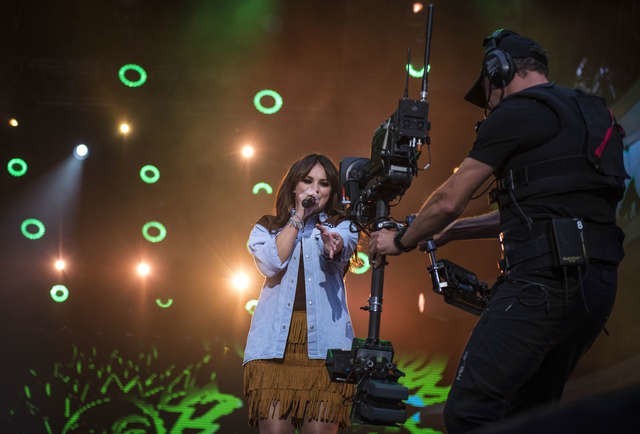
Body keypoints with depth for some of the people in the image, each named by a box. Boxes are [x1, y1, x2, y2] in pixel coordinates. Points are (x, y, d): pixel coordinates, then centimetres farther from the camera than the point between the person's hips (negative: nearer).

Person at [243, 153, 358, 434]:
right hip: (275, 341, 0)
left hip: (324, 341, 0)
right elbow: (271, 264, -3)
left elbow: (343, 250, -9)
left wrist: (333, 245, -32)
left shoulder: (341, 227, 16)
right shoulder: (266, 229, 18)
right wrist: (298, 217, 3)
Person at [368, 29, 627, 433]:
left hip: (545, 278, -9)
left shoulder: (517, 112, -2)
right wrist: (451, 231, 34)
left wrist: (400, 241, 18)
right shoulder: (587, 115, 24)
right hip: (598, 282, 9)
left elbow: (449, 200, 0)